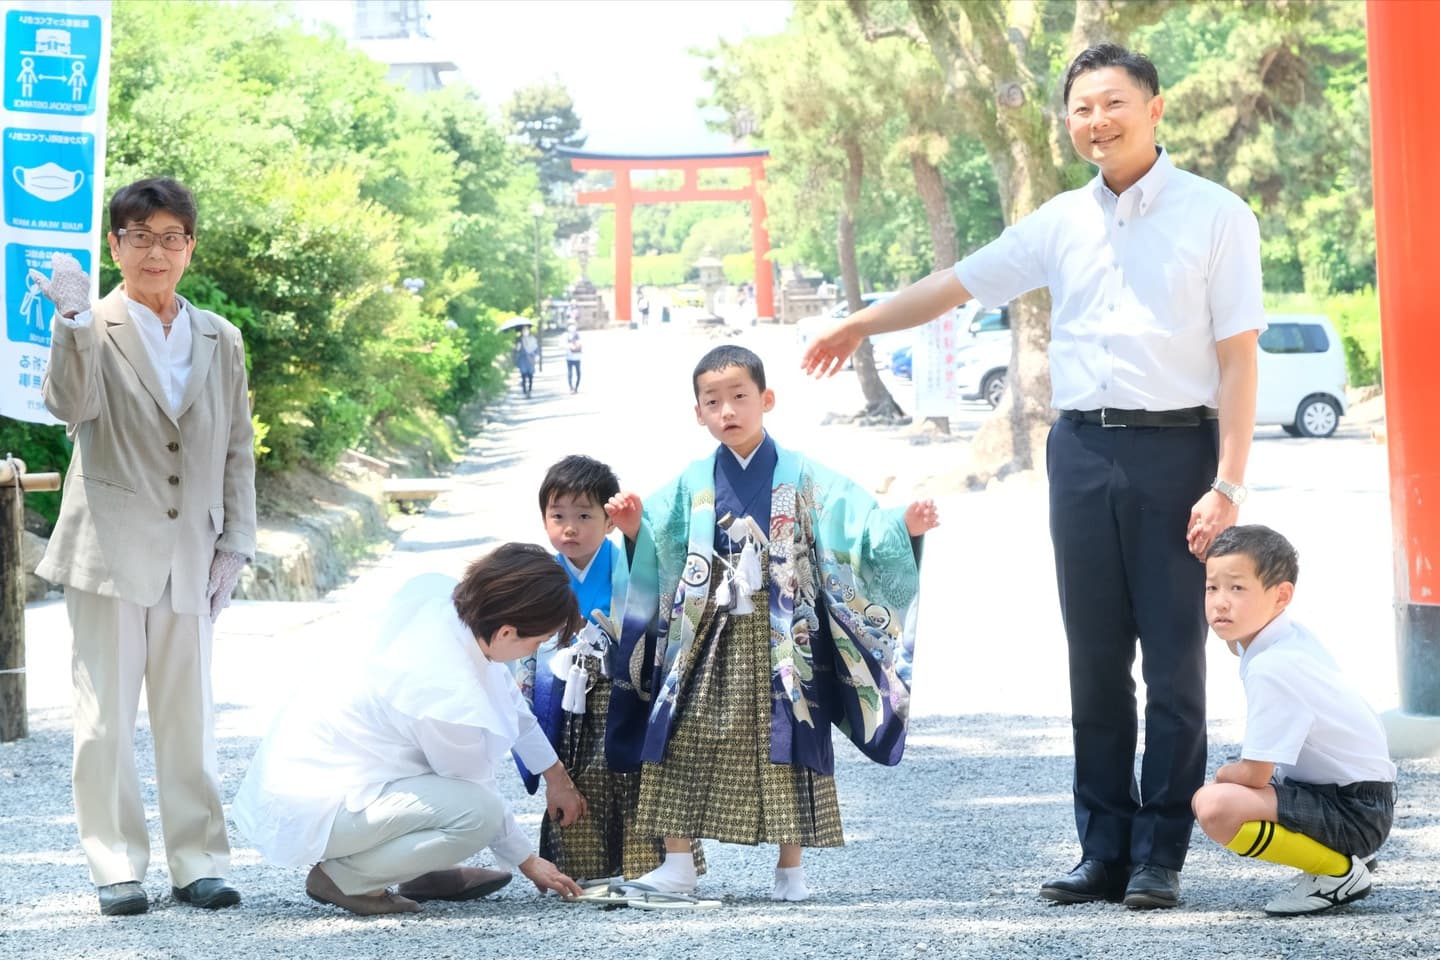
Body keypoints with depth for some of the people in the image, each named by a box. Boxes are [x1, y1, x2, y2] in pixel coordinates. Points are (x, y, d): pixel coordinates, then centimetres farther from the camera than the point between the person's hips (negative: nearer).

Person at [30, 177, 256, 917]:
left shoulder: (220, 340, 12)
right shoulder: (92, 331, 0)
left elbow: (238, 451, 14)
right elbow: (71, 405, -19)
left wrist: (234, 544, 6)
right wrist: (75, 321, -31)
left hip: (190, 554, 3)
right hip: (110, 548, -3)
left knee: (189, 715, 6)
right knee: (106, 715, 0)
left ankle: (198, 862, 12)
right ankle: (117, 866, 6)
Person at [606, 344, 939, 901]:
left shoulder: (802, 479, 0)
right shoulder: (692, 485, 7)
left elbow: (856, 524, -9)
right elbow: (658, 550, 3)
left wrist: (903, 526, -26)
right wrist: (634, 527, -16)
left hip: (780, 642, -2)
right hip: (706, 642, 2)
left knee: (785, 748, 1)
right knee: (684, 743, -2)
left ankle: (790, 870, 11)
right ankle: (677, 866, 6)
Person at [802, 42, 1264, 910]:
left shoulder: (1216, 217, -2)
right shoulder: (1062, 222, 11)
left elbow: (1238, 358, -6)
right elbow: (957, 284, 19)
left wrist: (1227, 485, -12)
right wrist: (862, 324, 18)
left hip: (1175, 453, -4)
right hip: (1082, 452, 4)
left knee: (1174, 665, -2)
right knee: (1095, 664, 6)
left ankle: (1161, 858, 3)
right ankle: (1104, 851, 11)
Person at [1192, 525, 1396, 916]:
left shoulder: (1272, 668, -23)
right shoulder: (1292, 635, 5)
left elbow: (1255, 773, -20)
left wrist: (1223, 774, 2)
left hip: (1354, 812, -10)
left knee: (1215, 807, -29)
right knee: (1208, 799, 19)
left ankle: (1340, 872, -10)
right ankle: (1342, 854, 12)